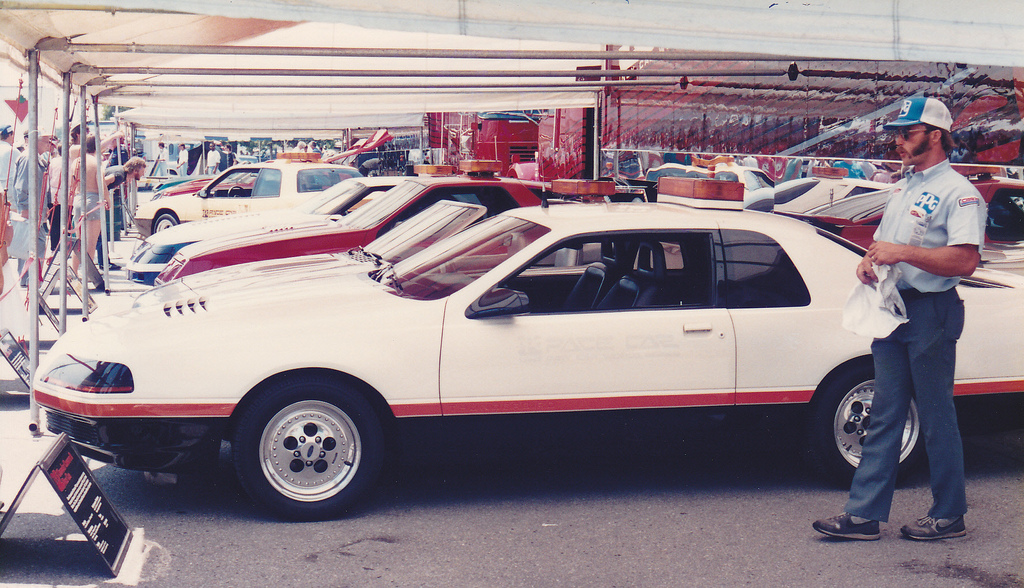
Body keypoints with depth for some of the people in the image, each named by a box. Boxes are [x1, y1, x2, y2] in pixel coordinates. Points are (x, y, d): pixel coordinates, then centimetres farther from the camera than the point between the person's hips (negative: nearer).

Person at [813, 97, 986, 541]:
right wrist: (870, 261, 3)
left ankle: (949, 516, 13)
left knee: (936, 419, 1)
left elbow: (965, 260, -23)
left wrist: (902, 253, -23)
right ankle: (864, 514, 9)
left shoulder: (958, 192, -11)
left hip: (931, 313, -8)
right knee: (883, 416, 8)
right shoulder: (902, 187, 17)